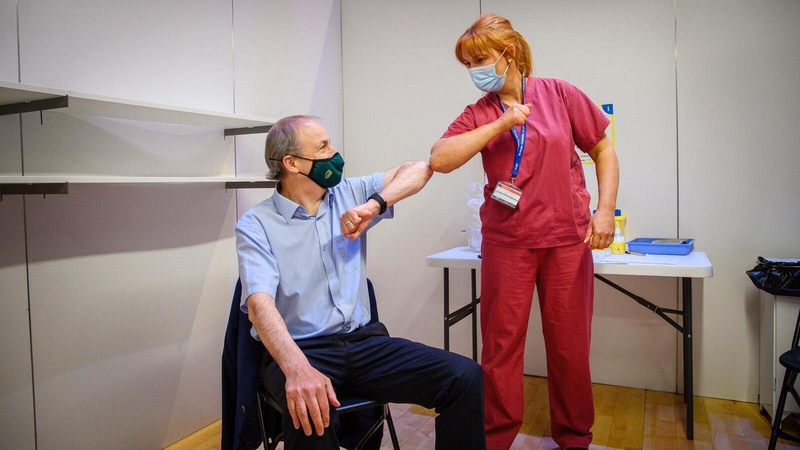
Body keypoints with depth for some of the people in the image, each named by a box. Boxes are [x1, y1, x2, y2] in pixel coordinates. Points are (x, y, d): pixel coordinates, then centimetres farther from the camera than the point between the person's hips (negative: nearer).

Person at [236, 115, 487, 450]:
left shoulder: (349, 195, 9)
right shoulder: (255, 225, -4)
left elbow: (419, 169, 5)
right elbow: (260, 303, -20)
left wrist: (374, 205, -13)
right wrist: (298, 368, -38)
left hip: (364, 341, 4)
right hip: (301, 349, -4)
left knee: (465, 377, -15)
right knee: (311, 413, -39)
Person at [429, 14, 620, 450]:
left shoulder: (559, 94, 1)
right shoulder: (478, 114, 3)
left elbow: (604, 152, 7)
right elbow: (440, 159, -14)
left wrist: (605, 210, -3)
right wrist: (500, 125, -16)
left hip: (567, 238, 0)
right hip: (506, 242, 1)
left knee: (569, 342, 10)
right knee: (500, 341, 6)